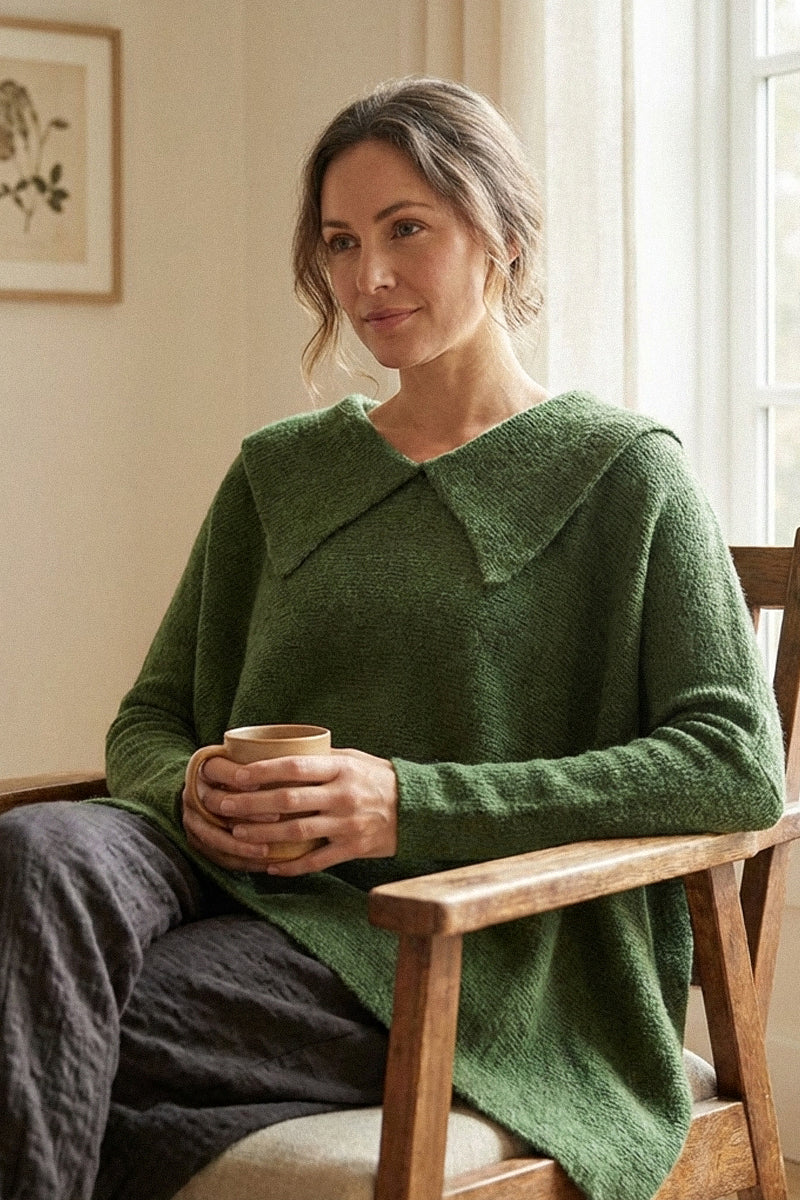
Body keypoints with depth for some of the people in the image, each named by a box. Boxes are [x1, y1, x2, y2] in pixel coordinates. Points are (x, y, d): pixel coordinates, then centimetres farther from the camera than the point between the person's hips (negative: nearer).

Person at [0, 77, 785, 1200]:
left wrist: (411, 803, -15)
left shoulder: (621, 469, 5)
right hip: (241, 879, 4)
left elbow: (742, 766, -7)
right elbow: (148, 721, 20)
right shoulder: (279, 472, 19)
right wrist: (191, 791, -7)